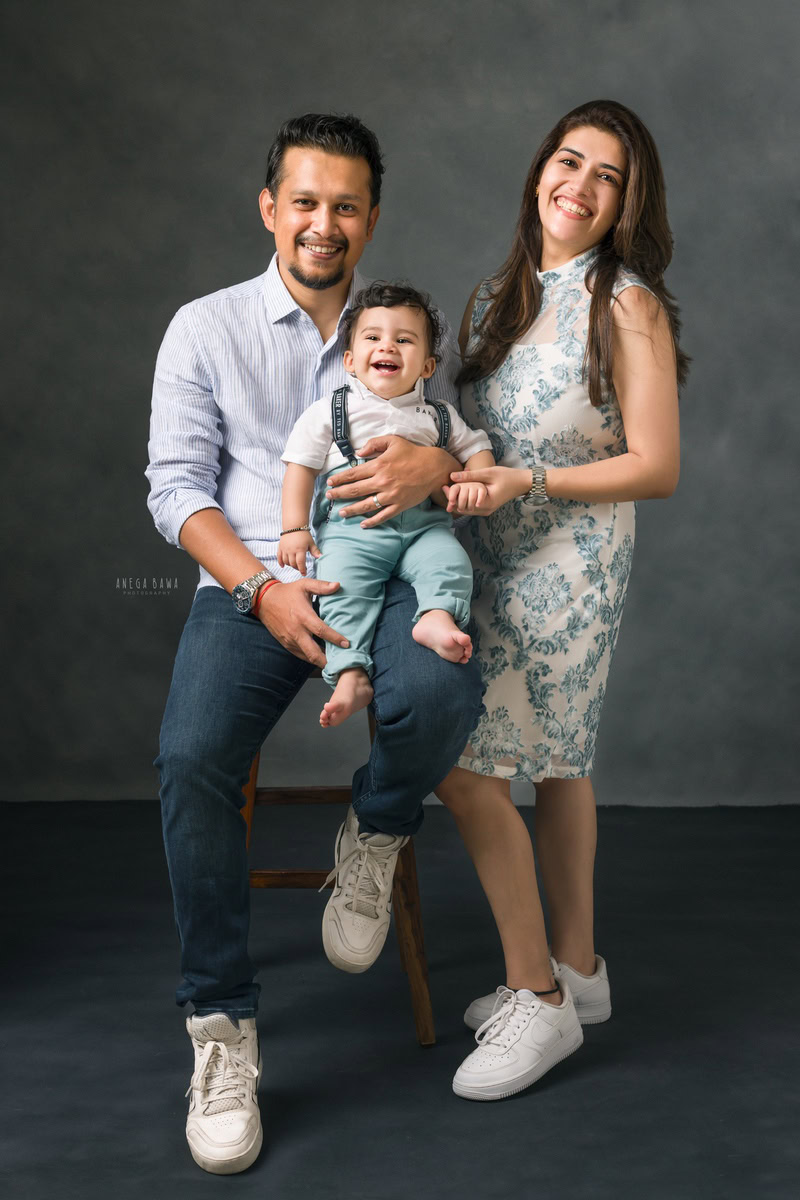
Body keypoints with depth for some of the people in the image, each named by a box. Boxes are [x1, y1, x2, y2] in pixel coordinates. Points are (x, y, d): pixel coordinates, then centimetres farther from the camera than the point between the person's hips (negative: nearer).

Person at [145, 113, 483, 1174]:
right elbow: (177, 486, 2)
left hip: (382, 573, 1)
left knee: (441, 694, -34)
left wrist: (439, 465, -17)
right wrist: (263, 590, -14)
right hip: (248, 585, -1)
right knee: (192, 757, -29)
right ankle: (222, 1024, -14)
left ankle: (377, 832, 1)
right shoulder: (205, 329, 9)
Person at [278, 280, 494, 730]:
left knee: (450, 560, -26)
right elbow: (301, 466, 7)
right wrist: (295, 528, -3)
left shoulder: (438, 417, 15)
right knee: (344, 584, -26)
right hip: (352, 526, -3)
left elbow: (476, 447, 22)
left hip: (423, 523, 3)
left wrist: (475, 477, -3)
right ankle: (351, 672, -30)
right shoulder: (330, 412, 9)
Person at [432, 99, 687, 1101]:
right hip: (495, 558, 7)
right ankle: (575, 968, 29)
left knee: (462, 760, -12)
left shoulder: (629, 307, -9)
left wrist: (528, 480, -20)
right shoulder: (497, 297, 11)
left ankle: (538, 998, 2)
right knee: (554, 759, 14)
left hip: (569, 564, -7)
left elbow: (656, 468, -12)